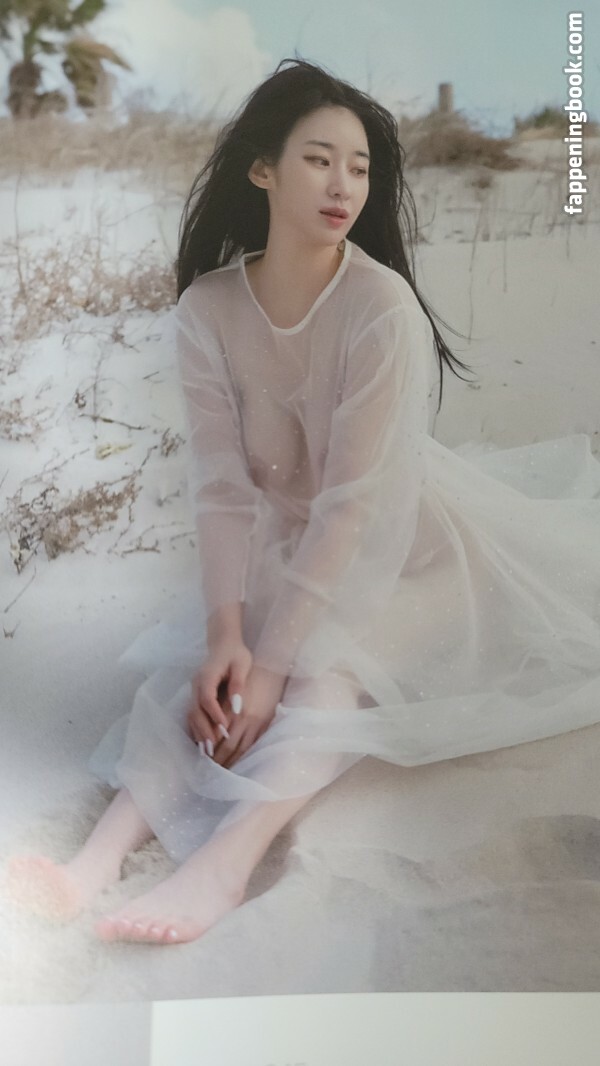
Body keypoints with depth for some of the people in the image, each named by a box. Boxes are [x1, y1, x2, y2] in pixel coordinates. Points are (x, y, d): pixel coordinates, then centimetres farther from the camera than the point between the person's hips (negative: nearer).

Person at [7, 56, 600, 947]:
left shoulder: (382, 307, -24)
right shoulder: (207, 311, -11)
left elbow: (353, 504, -27)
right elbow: (222, 485, -14)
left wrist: (272, 665, -31)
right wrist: (226, 632, -29)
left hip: (399, 548, -3)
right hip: (280, 548, 4)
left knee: (327, 674, -31)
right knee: (203, 667, -22)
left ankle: (226, 860, -46)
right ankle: (110, 845, -36)